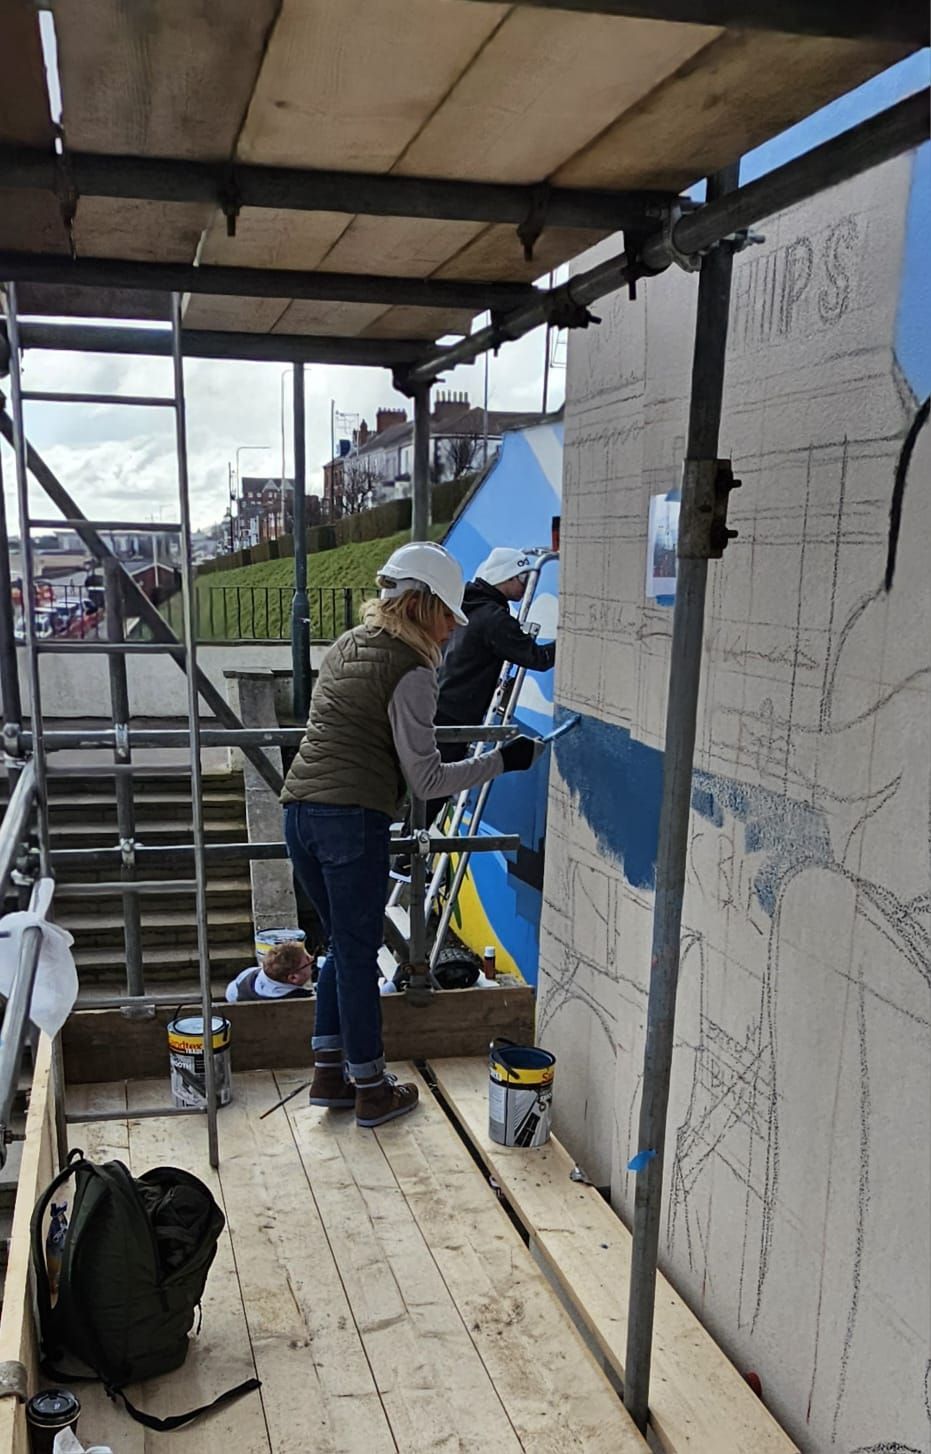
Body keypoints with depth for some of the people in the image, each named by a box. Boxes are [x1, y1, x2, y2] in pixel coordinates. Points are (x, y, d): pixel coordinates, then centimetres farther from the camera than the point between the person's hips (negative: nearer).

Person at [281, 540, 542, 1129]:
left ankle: (329, 1071, 28)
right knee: (359, 952, 5)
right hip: (353, 821, -8)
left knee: (343, 943, 21)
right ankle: (371, 1090, 20)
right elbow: (425, 779, -9)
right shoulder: (411, 671, -10)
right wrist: (501, 761, -3)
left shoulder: (346, 645, 15)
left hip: (300, 811, 8)